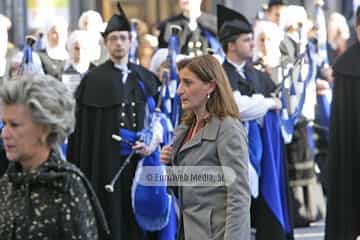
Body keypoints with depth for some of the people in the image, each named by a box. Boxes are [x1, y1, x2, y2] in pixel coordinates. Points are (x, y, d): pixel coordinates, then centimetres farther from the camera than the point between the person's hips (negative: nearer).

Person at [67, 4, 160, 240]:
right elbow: (81, 127, -4)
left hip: (138, 159, 3)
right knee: (109, 218, 0)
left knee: (136, 216, 7)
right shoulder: (93, 79, -1)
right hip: (105, 160, -3)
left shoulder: (145, 78, 9)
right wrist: (80, 167, -8)